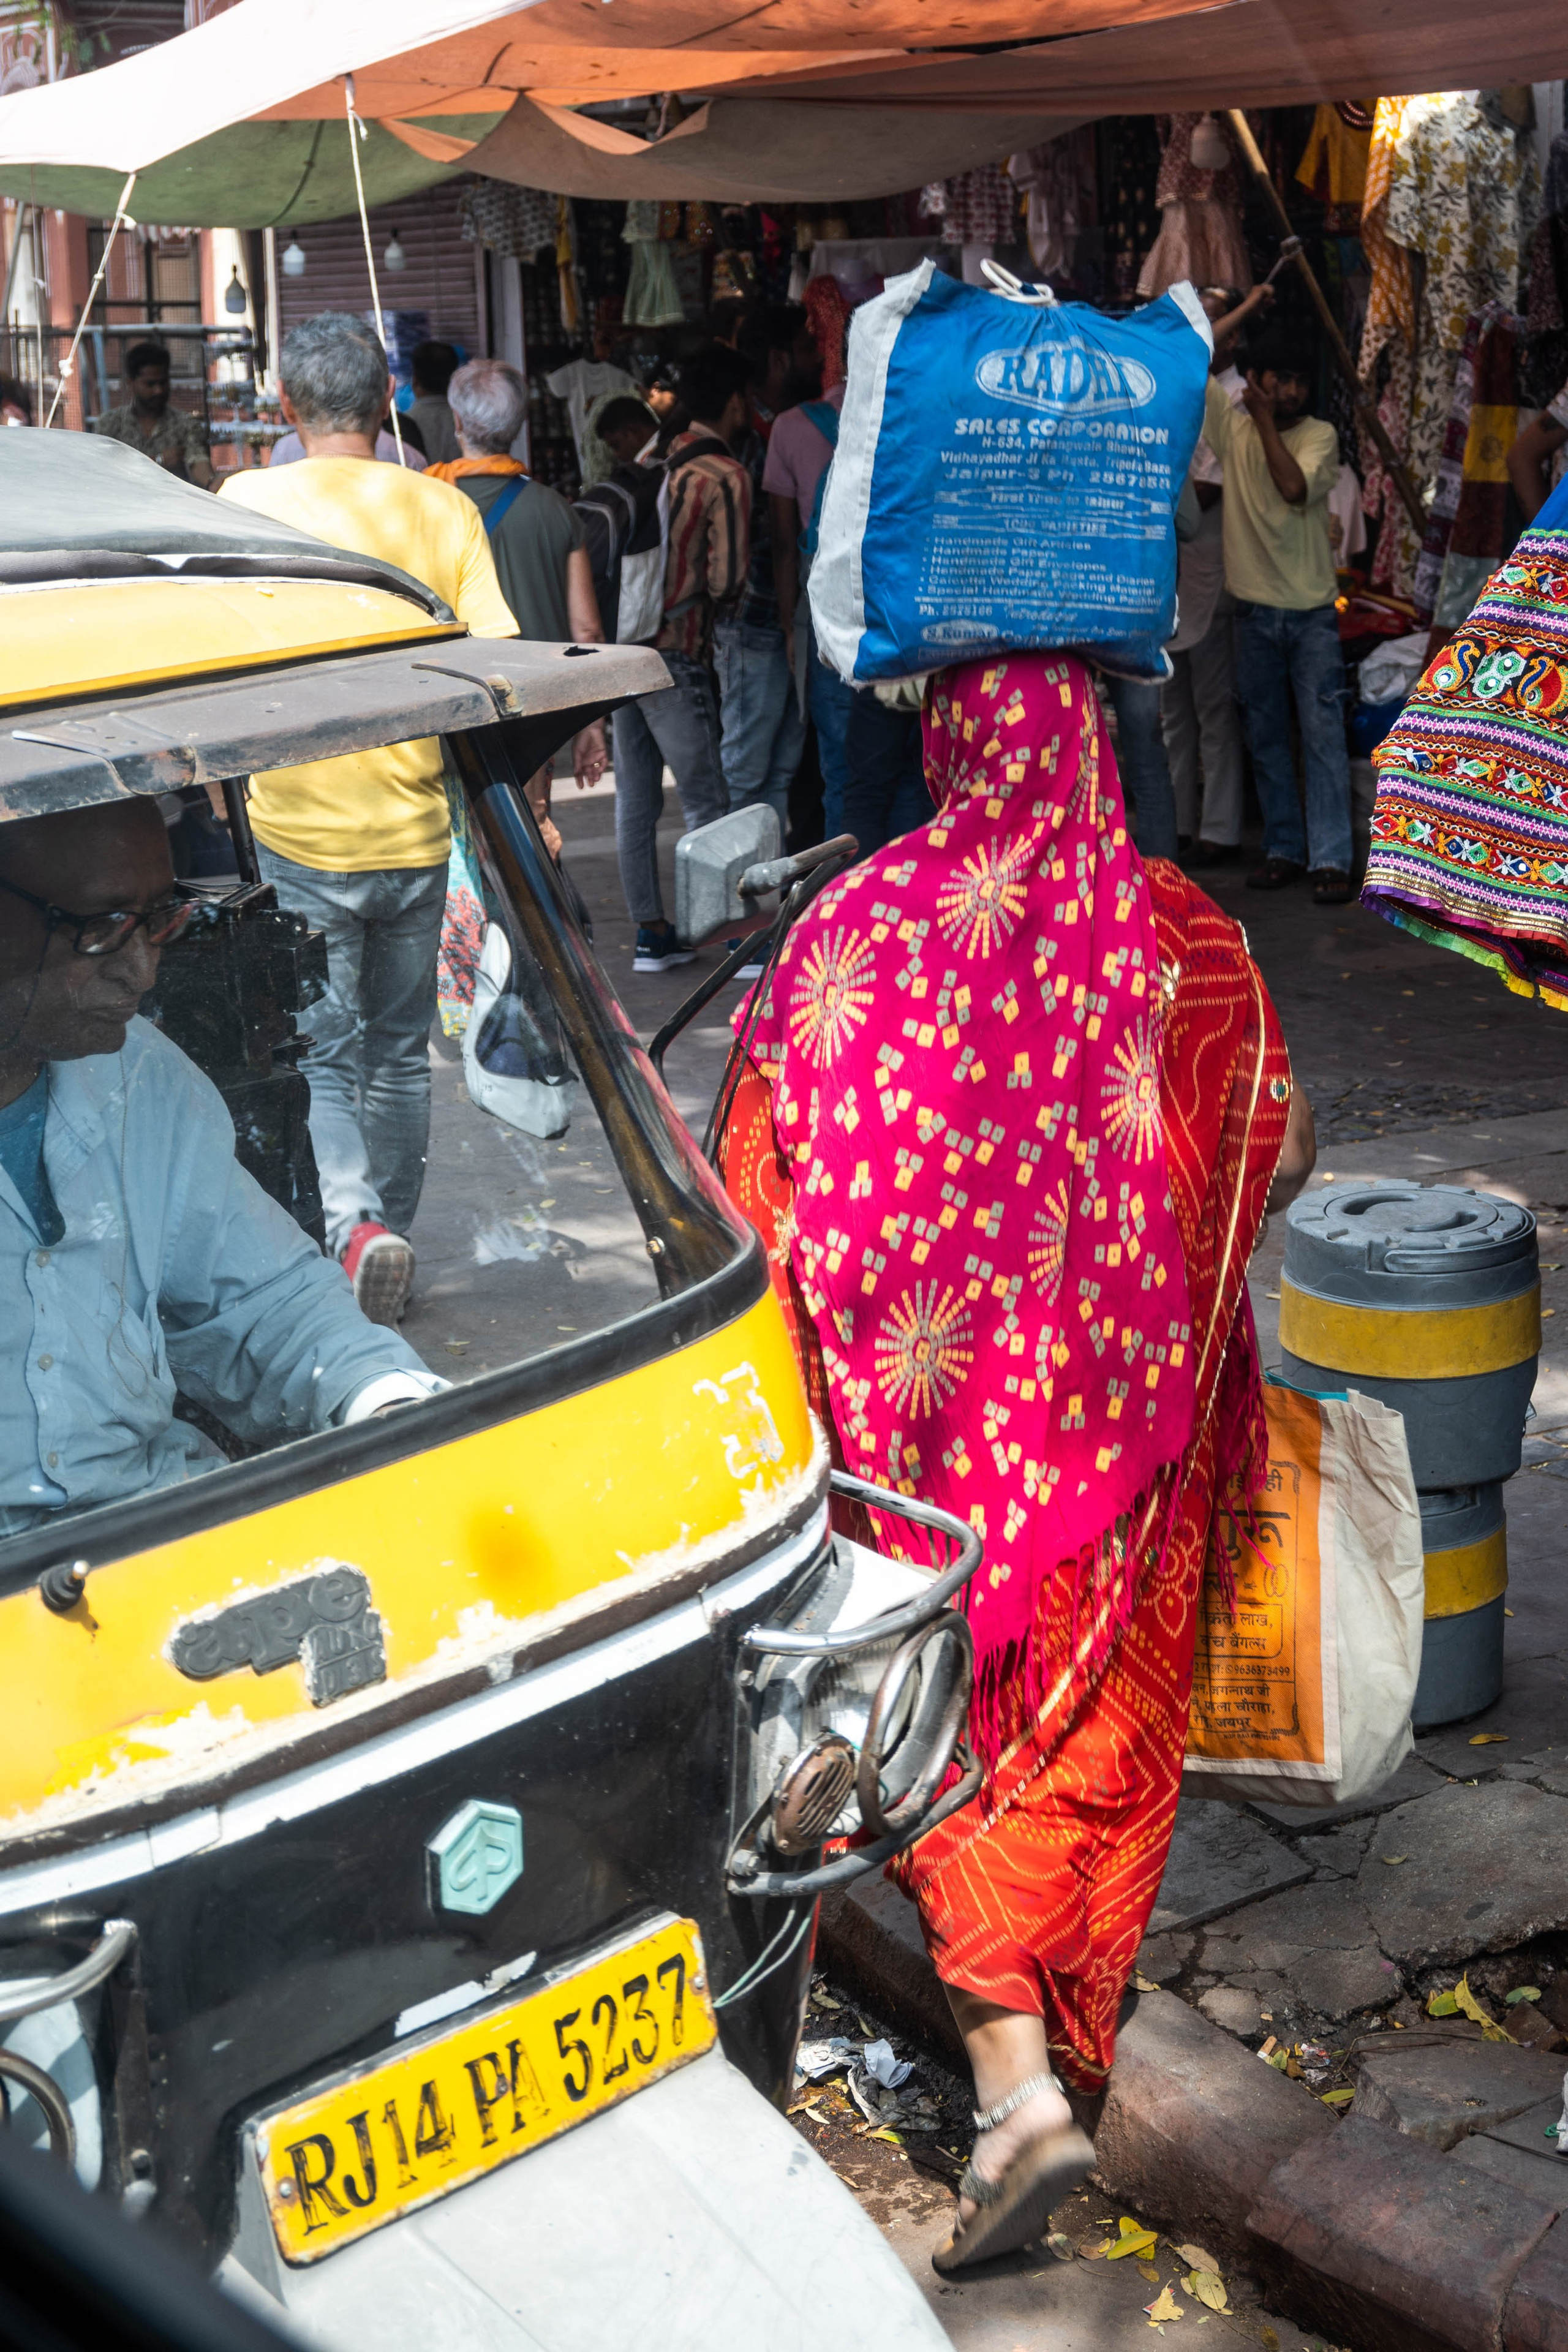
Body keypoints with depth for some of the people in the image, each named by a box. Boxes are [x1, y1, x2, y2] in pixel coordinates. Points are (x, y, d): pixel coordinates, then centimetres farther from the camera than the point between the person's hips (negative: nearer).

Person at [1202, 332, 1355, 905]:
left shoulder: (1320, 435, 0)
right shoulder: (1233, 427, 4)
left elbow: (1294, 487, -18)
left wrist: (1265, 419, -11)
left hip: (1312, 611, -2)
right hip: (1254, 611, 3)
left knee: (1324, 733, -8)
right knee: (1266, 738, 8)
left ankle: (1330, 859, -10)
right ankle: (1284, 850, 16)